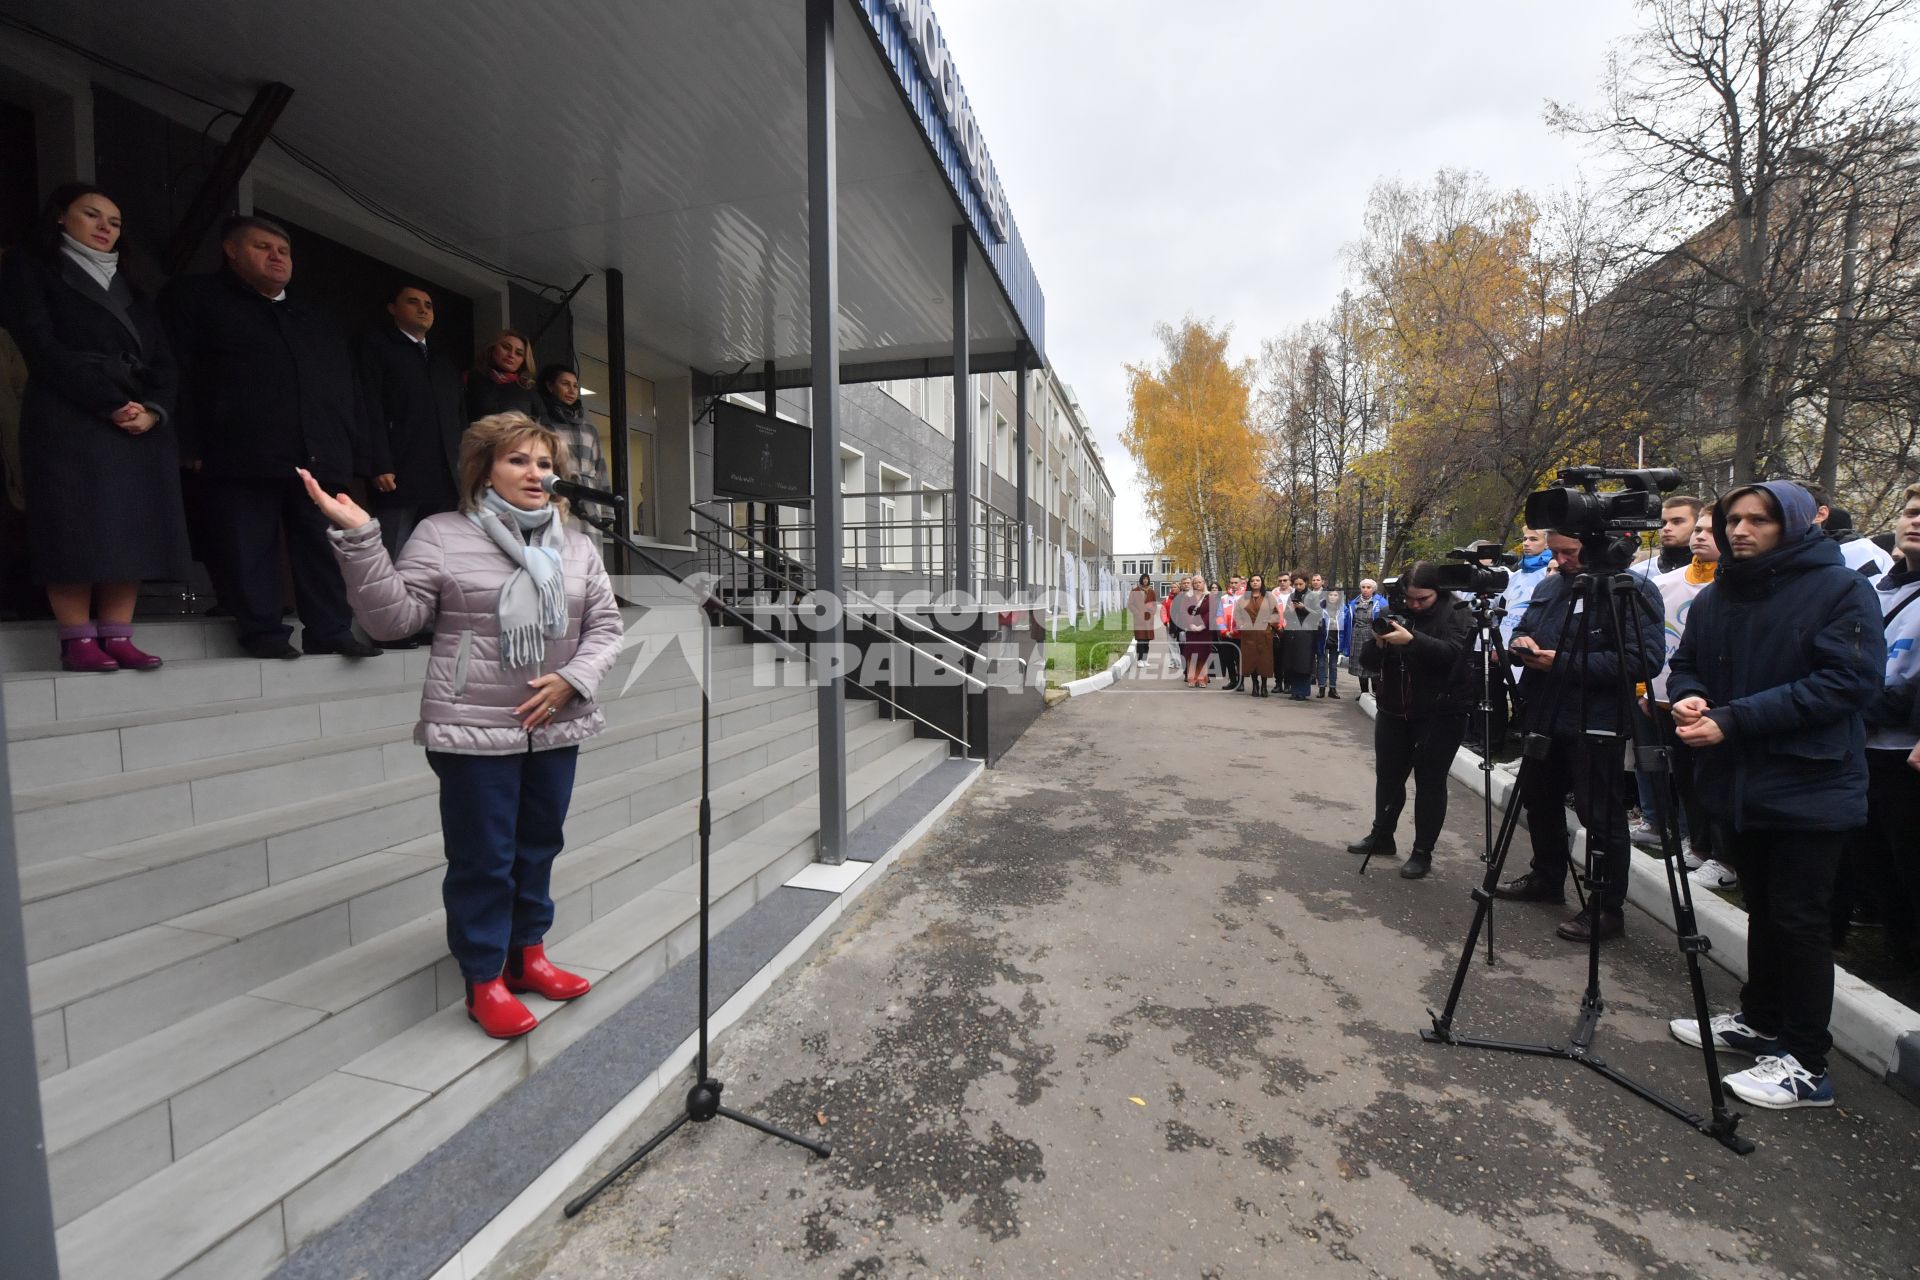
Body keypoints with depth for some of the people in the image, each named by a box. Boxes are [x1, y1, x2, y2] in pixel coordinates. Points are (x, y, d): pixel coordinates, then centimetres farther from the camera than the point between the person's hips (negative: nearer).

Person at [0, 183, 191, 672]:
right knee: (77, 529, -10)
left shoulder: (130, 288, 24)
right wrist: (110, 404, -14)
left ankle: (118, 637, -3)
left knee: (132, 529, -3)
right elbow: (42, 347, -4)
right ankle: (78, 641, -9)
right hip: (71, 420, -4)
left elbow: (162, 360, 12)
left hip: (142, 423, 4)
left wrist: (153, 410, -7)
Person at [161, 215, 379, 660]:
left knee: (326, 547, 2)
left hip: (321, 458, 3)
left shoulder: (316, 320, 26)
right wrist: (189, 447, -8)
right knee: (248, 550, -2)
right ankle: (262, 632, 6)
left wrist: (358, 456, 7)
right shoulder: (195, 298, 14)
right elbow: (178, 373, 3)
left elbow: (352, 390, 19)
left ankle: (330, 630, 7)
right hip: (242, 456, -3)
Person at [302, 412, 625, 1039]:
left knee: (539, 846, 16)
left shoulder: (575, 547, 7)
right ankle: (484, 980, 23)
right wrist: (359, 538, -20)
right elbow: (394, 617, -10)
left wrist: (573, 679, -10)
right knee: (483, 859, 5)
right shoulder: (442, 535, -4)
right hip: (474, 730, -4)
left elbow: (605, 625, 5)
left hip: (556, 728, 5)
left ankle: (528, 954, 35)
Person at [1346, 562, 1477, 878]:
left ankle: (1423, 853, 12)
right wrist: (1377, 644, -22)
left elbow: (1452, 653, -25)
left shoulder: (1457, 613, -7)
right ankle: (1382, 837, 30)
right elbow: (1368, 661, 0)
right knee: (1388, 776, 13)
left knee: (1429, 782, 1)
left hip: (1441, 713, -4)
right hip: (1394, 711, 5)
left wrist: (1412, 640, -37)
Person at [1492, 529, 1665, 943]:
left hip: (1595, 725, -8)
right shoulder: (1549, 587, 11)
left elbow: (1643, 660, -20)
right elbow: (1523, 629, 23)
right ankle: (1546, 878, 36)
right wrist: (1521, 642, -2)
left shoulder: (1633, 590, -12)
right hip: (1545, 718, 8)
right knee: (1540, 802, 18)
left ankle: (1607, 908, 13)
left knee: (1601, 817, 1)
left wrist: (1563, 663, -22)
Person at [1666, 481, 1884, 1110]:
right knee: (1762, 909, 18)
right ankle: (1759, 1021, 32)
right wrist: (1688, 698, -9)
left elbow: (1846, 682, -18)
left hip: (1809, 787, -6)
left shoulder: (1842, 589, -9)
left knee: (1799, 919, 0)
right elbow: (1686, 665, 14)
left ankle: (1807, 1065, 12)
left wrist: (1732, 720, -24)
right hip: (1737, 782, 6)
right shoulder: (1715, 597, 7)